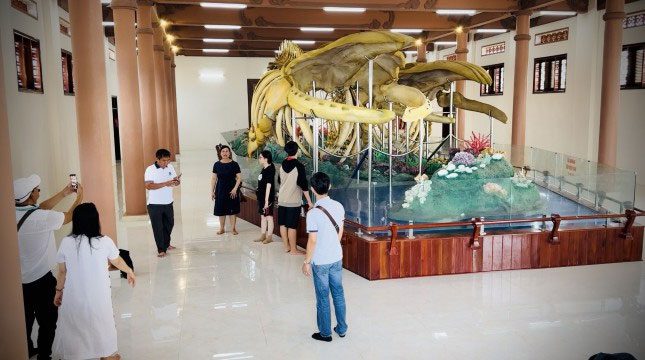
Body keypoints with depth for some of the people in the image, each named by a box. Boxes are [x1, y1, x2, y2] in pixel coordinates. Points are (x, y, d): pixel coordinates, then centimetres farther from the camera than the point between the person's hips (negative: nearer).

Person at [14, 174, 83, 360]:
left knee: (25, 318, 24)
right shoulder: (40, 218, -26)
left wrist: (63, 193, 13)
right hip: (40, 279, -7)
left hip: (18, 278, 7)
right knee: (47, 320, 10)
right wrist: (79, 197, 6)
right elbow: (69, 216, -10)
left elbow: (41, 208, 9)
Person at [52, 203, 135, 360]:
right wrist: (130, 272, 25)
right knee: (102, 323, 20)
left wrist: (58, 291, 17)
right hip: (98, 295, 0)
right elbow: (118, 262, 6)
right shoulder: (105, 242, -11)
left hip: (74, 295, 0)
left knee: (71, 326, 19)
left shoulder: (66, 242, -9)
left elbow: (62, 272, 0)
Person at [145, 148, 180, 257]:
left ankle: (166, 244, 38)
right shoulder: (150, 170, -13)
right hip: (155, 204, -6)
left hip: (168, 203, 6)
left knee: (169, 224, 18)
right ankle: (161, 249, 11)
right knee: (158, 227, 1)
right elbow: (149, 186, -23)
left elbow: (177, 182, 9)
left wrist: (176, 181, -17)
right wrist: (165, 184, -31)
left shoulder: (170, 167, 4)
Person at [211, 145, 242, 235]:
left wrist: (235, 189, -13)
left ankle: (233, 228, 15)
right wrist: (212, 191, 3)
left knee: (232, 210, 3)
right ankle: (222, 228, 19)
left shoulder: (234, 164, -4)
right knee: (221, 210, 7)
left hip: (232, 190, -2)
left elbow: (239, 178, -4)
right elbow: (213, 178, 6)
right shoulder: (217, 165, 2)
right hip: (220, 190, 2)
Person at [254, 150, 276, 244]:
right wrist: (261, 198, 16)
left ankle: (269, 237, 10)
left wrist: (266, 200, -21)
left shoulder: (270, 170, -16)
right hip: (261, 197, 9)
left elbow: (268, 186, -19)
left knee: (269, 217, 1)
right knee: (263, 216, 15)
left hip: (267, 197, -9)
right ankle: (263, 235, 24)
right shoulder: (264, 169, 10)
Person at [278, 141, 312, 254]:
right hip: (294, 201, -6)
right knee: (292, 226, -2)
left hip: (282, 200, 6)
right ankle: (293, 250, 4)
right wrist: (309, 201, -10)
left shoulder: (282, 165, 5)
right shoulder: (299, 166, -13)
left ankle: (286, 247, 22)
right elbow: (304, 185, -14)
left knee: (283, 224, 11)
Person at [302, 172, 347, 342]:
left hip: (320, 261, -5)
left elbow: (312, 241, -18)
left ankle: (325, 333, 23)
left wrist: (306, 262, -6)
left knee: (323, 297, 9)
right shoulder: (338, 206, -4)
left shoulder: (313, 213, -23)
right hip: (337, 258, 6)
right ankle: (342, 329, 31)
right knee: (338, 293, 18)